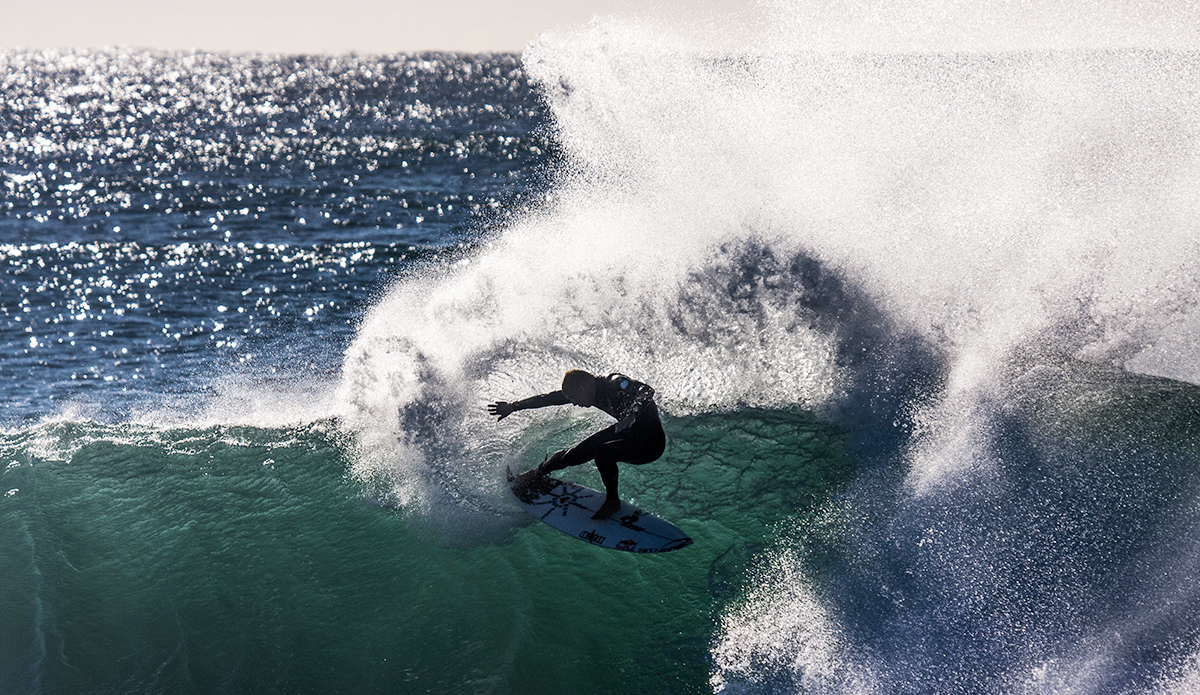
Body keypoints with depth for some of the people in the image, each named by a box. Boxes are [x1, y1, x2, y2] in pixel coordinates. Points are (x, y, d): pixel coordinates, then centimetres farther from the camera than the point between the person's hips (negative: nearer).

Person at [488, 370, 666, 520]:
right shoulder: (595, 388, -5)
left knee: (603, 452, -29)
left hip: (650, 442, -8)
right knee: (578, 453, 4)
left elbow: (647, 392, -41)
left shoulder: (616, 384, -27)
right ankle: (536, 474, 28)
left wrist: (633, 416, -55)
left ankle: (612, 500, -7)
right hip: (627, 431, 8)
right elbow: (550, 398, 2)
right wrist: (514, 407, 6)